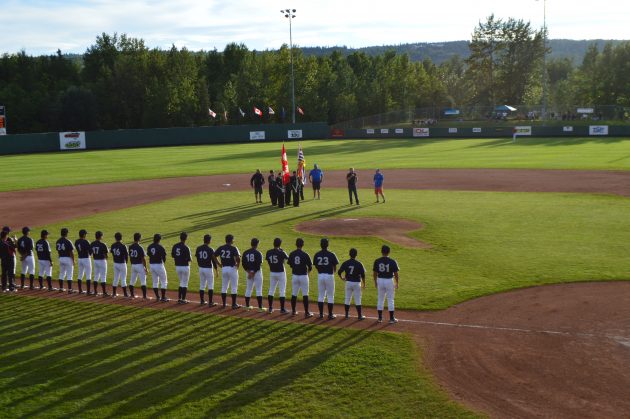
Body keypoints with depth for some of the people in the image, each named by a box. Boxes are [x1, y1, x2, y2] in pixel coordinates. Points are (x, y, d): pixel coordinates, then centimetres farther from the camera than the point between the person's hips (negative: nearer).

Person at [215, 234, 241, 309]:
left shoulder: (221, 248, 3)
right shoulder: (234, 248, -12)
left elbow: (214, 256, 3)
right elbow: (238, 257, -25)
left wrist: (219, 264, 8)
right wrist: (238, 264, -9)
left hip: (224, 268, 5)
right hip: (232, 268, -5)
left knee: (224, 287, 14)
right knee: (234, 287, 4)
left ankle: (224, 304, 17)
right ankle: (234, 304, 5)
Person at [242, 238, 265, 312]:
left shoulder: (245, 253, 5)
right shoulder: (258, 253, -12)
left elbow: (244, 264, 1)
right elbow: (258, 265, -18)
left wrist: (248, 271, -4)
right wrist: (253, 273, -14)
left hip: (249, 272, 5)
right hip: (257, 272, -5)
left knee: (248, 289, 15)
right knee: (259, 290, -2)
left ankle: (247, 306, 19)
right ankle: (260, 307, -4)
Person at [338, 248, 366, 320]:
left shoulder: (345, 263, -4)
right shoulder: (359, 264, -10)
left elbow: (339, 272, -3)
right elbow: (363, 275, -11)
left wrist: (342, 278, 17)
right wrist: (364, 284, 0)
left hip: (348, 283, 3)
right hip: (356, 283, -2)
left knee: (347, 299, 13)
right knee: (357, 300, 3)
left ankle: (347, 315, 16)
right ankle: (360, 316, 6)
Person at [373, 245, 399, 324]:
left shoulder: (377, 261, -4)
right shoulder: (392, 262, -10)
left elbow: (375, 273, 2)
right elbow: (396, 273, -7)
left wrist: (375, 282, 15)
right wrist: (397, 283, 4)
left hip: (380, 280, 2)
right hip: (389, 281, -2)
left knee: (380, 299, 12)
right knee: (390, 300, 6)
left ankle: (380, 318, 15)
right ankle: (391, 318, 8)